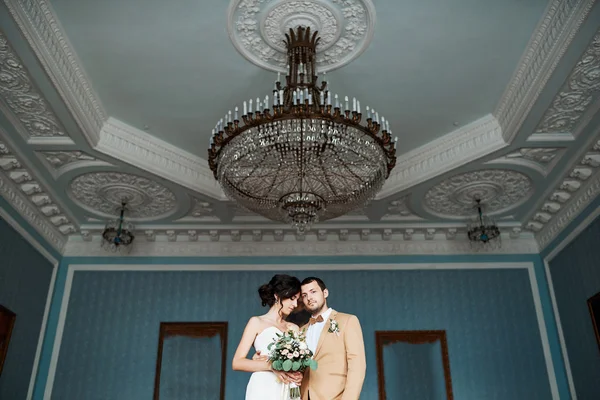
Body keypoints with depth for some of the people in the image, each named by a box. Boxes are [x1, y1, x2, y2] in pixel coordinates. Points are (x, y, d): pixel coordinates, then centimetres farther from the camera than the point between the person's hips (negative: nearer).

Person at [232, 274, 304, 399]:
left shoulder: (294, 328, 14)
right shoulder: (257, 322, 2)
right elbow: (237, 362, -6)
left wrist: (299, 375, -8)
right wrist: (272, 366, -18)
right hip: (263, 390, -4)